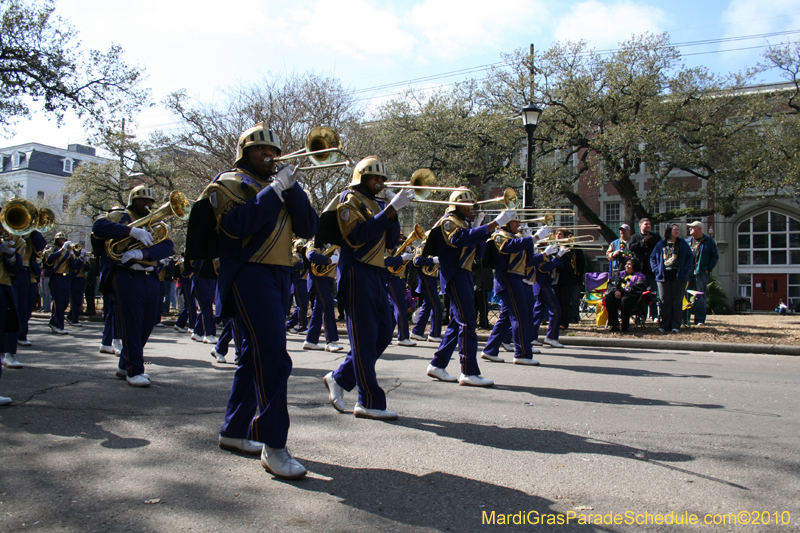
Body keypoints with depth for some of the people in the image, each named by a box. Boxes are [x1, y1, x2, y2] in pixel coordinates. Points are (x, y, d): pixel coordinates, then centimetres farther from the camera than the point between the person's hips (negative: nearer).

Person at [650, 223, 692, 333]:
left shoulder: (683, 244, 9)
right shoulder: (660, 244, 9)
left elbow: (689, 257, 5)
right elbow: (653, 258, 11)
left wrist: (685, 271, -7)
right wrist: (656, 269, -3)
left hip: (678, 277, 0)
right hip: (664, 277, 0)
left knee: (677, 301, 2)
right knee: (664, 301, 1)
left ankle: (675, 326, 7)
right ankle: (663, 325, 6)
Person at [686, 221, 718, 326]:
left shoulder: (708, 241, 3)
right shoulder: (687, 241, 13)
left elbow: (715, 256, 3)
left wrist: (709, 268, -7)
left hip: (701, 273, -3)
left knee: (700, 297, -1)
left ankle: (700, 320, 4)